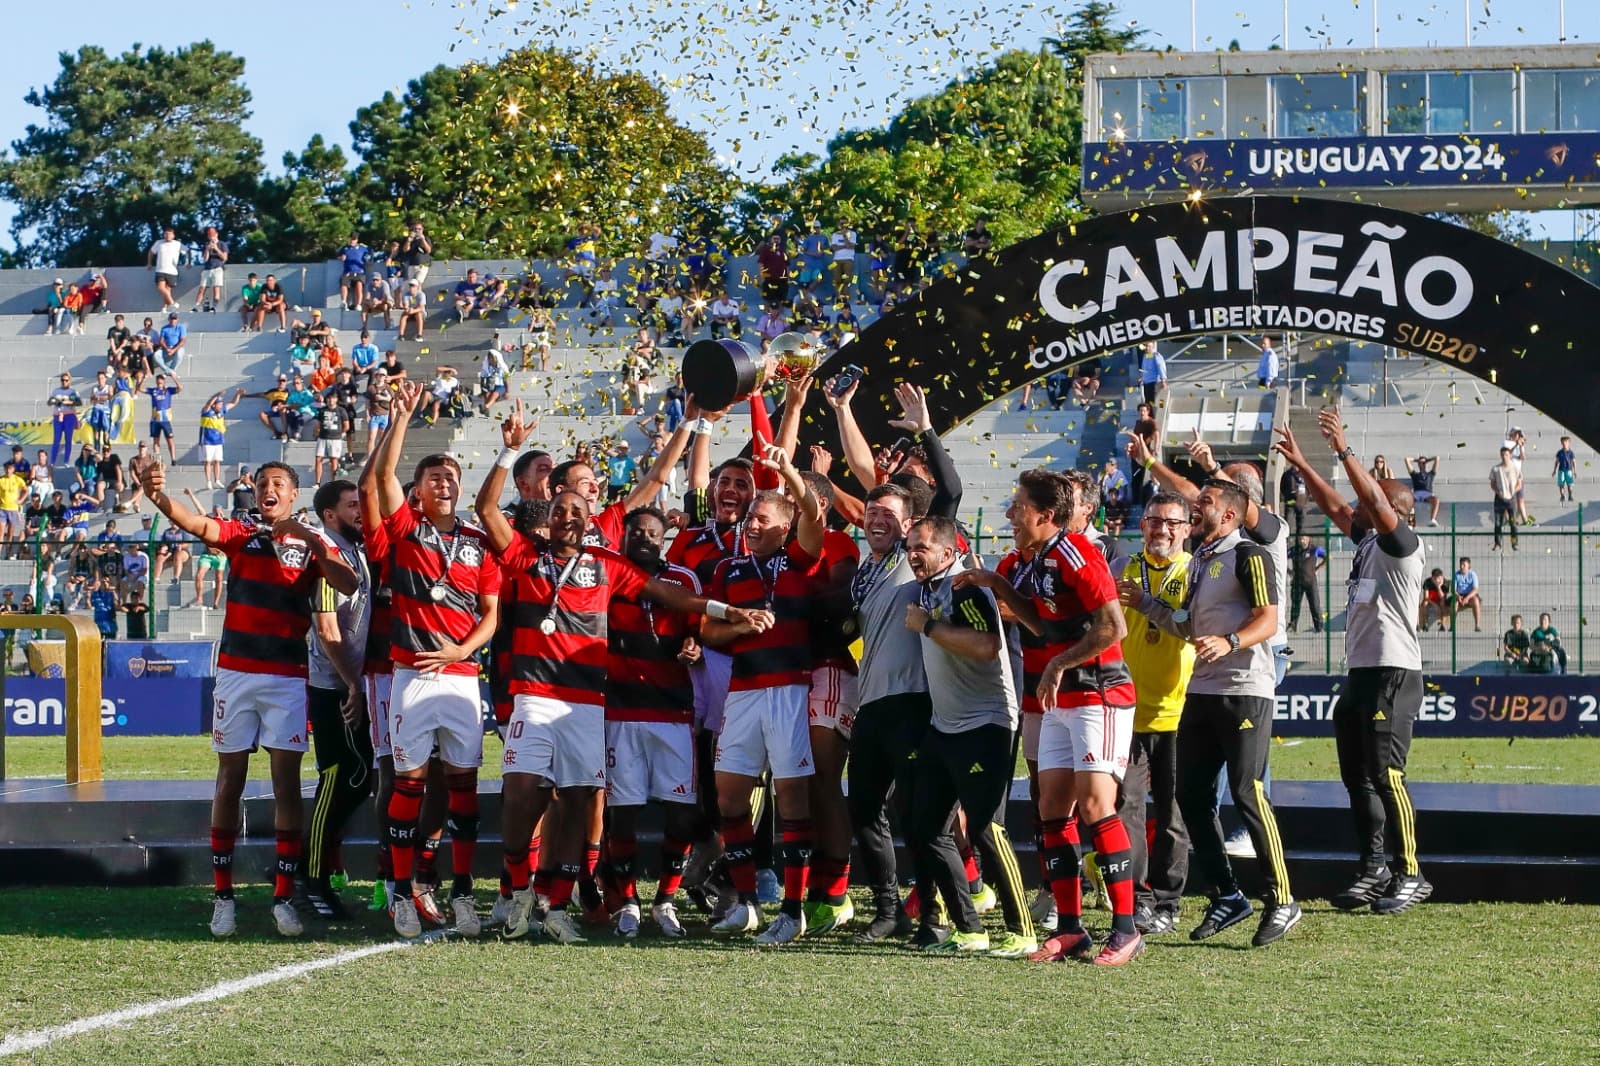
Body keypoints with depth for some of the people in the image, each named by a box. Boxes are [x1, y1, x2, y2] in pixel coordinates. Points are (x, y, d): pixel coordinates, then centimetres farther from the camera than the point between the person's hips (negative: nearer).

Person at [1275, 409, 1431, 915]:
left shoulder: (1403, 545, -8)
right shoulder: (1367, 541, 15)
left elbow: (1376, 502, -23)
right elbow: (1335, 506, 26)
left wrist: (1344, 450, -26)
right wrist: (1300, 463, 23)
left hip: (1393, 674, -10)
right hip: (1360, 673, 10)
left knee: (1385, 776, -12)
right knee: (1358, 778, 10)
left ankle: (1410, 874, -8)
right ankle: (1374, 871, 15)